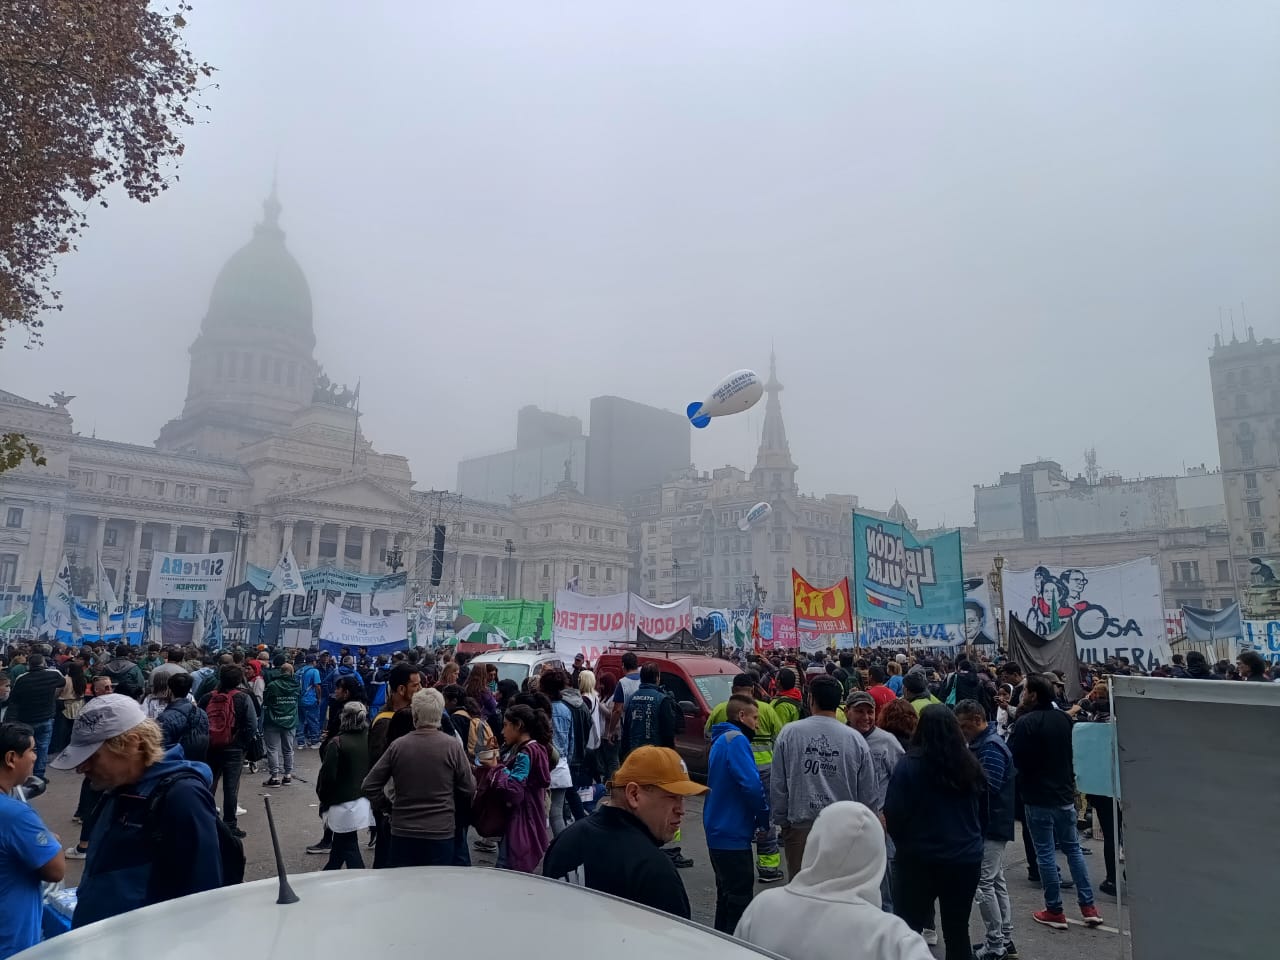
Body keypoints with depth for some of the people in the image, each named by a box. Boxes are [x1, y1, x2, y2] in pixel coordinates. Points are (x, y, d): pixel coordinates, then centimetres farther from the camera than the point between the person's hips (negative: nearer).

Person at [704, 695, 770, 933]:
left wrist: (758, 816, 10)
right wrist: (764, 818, -8)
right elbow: (751, 784, -25)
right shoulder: (736, 740, -16)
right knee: (740, 899, -3)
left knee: (727, 895, 19)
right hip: (733, 833, -10)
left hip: (718, 831, 10)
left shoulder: (720, 741, 15)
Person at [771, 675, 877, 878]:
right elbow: (868, 794, 5)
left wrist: (782, 820, 11)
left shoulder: (788, 733, -5)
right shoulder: (856, 739, -2)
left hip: (800, 827, -1)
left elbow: (777, 786, 0)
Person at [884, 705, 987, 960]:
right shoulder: (971, 764, 0)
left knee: (908, 928, 8)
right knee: (958, 930, 16)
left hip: (920, 858, -4)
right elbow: (983, 812, 13)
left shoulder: (909, 764, -15)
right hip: (966, 857, 4)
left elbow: (893, 814, -12)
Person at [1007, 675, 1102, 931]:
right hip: (1065, 793, 7)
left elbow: (1013, 757, -14)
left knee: (1045, 853, 3)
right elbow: (1070, 753, 14)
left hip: (1038, 797, -7)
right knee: (1073, 848, 17)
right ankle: (1088, 907, 19)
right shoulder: (1063, 718, 3)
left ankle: (1055, 911, 10)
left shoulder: (1026, 722, -19)